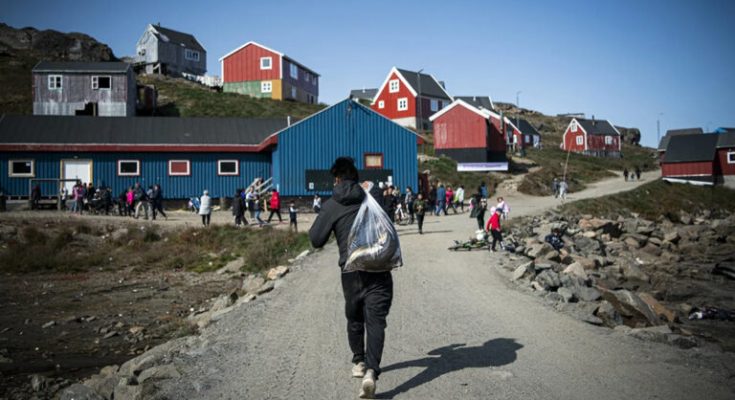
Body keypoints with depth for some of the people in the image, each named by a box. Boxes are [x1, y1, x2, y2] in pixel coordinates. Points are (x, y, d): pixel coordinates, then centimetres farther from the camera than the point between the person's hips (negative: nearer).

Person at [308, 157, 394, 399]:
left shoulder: (332, 205, -2)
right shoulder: (372, 196, 3)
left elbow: (316, 240, 0)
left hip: (351, 270, 0)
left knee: (354, 318, 21)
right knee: (375, 320, -3)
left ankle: (359, 362, 35)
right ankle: (371, 370, -19)